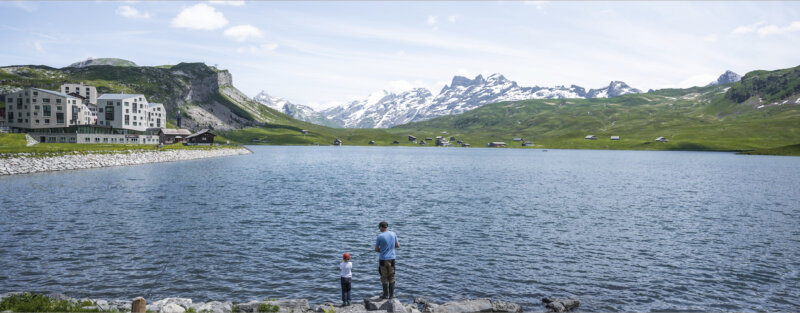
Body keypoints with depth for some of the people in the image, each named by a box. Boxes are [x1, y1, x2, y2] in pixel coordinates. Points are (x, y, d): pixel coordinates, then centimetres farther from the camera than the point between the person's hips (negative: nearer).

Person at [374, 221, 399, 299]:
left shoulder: (380, 236, -10)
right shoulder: (393, 234, 2)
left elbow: (376, 249, -2)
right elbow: (397, 246, 10)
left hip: (383, 259, -4)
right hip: (392, 259, 4)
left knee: (384, 277, 7)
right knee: (391, 277, 10)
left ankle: (385, 294, 11)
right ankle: (391, 294, 13)